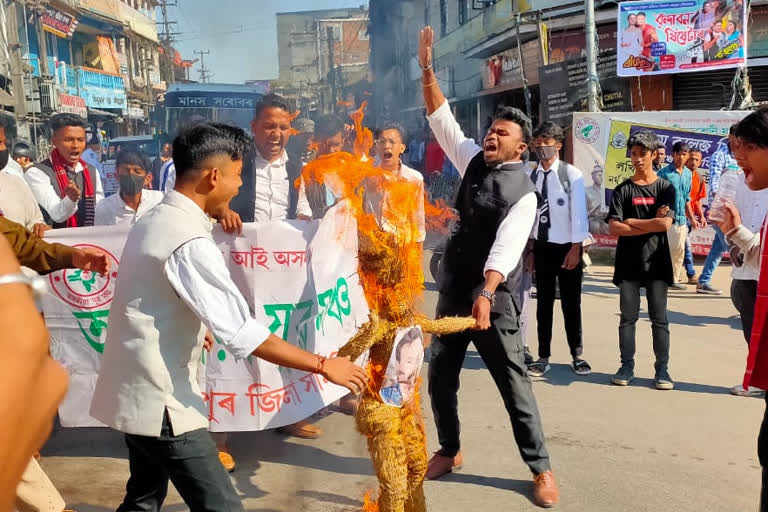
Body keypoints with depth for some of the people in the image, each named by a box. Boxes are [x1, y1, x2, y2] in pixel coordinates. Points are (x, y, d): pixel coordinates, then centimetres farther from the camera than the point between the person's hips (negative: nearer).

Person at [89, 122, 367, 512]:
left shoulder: (153, 221, 6)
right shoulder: (190, 242, -24)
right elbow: (243, 334, -27)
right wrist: (323, 365, -20)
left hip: (134, 390, 10)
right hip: (159, 399, -10)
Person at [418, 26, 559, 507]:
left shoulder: (524, 192, -12)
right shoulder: (474, 160, 6)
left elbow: (505, 247, -23)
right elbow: (442, 118, 8)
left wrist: (486, 293, -36)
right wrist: (427, 70, -1)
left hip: (494, 293, -6)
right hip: (453, 287, 6)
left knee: (513, 381, 1)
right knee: (440, 374, 12)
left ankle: (540, 468, 16)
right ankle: (450, 450, 31)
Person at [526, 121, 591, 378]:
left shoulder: (572, 174, -9)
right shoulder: (531, 176, 2)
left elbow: (579, 213, -9)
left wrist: (576, 248, -12)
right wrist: (530, 248, 6)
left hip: (567, 247, -3)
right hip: (542, 246, 3)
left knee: (571, 303, 6)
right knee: (544, 302, 8)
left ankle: (577, 355, 21)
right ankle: (543, 357, 15)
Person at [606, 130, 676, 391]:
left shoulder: (665, 188, 4)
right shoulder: (622, 190, 4)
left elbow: (665, 224, -11)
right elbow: (614, 228, -7)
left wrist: (631, 222, -6)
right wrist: (651, 224, -9)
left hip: (656, 262, -1)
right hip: (628, 263, 1)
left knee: (659, 318, 2)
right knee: (628, 317, 4)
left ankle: (662, 370, 8)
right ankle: (627, 366, 12)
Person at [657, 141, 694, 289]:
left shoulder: (688, 174, 13)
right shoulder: (664, 173, -7)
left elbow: (687, 198, 20)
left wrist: (692, 218, 19)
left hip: (681, 219, 6)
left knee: (679, 251, 9)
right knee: (666, 249, -6)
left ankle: (674, 279, 19)